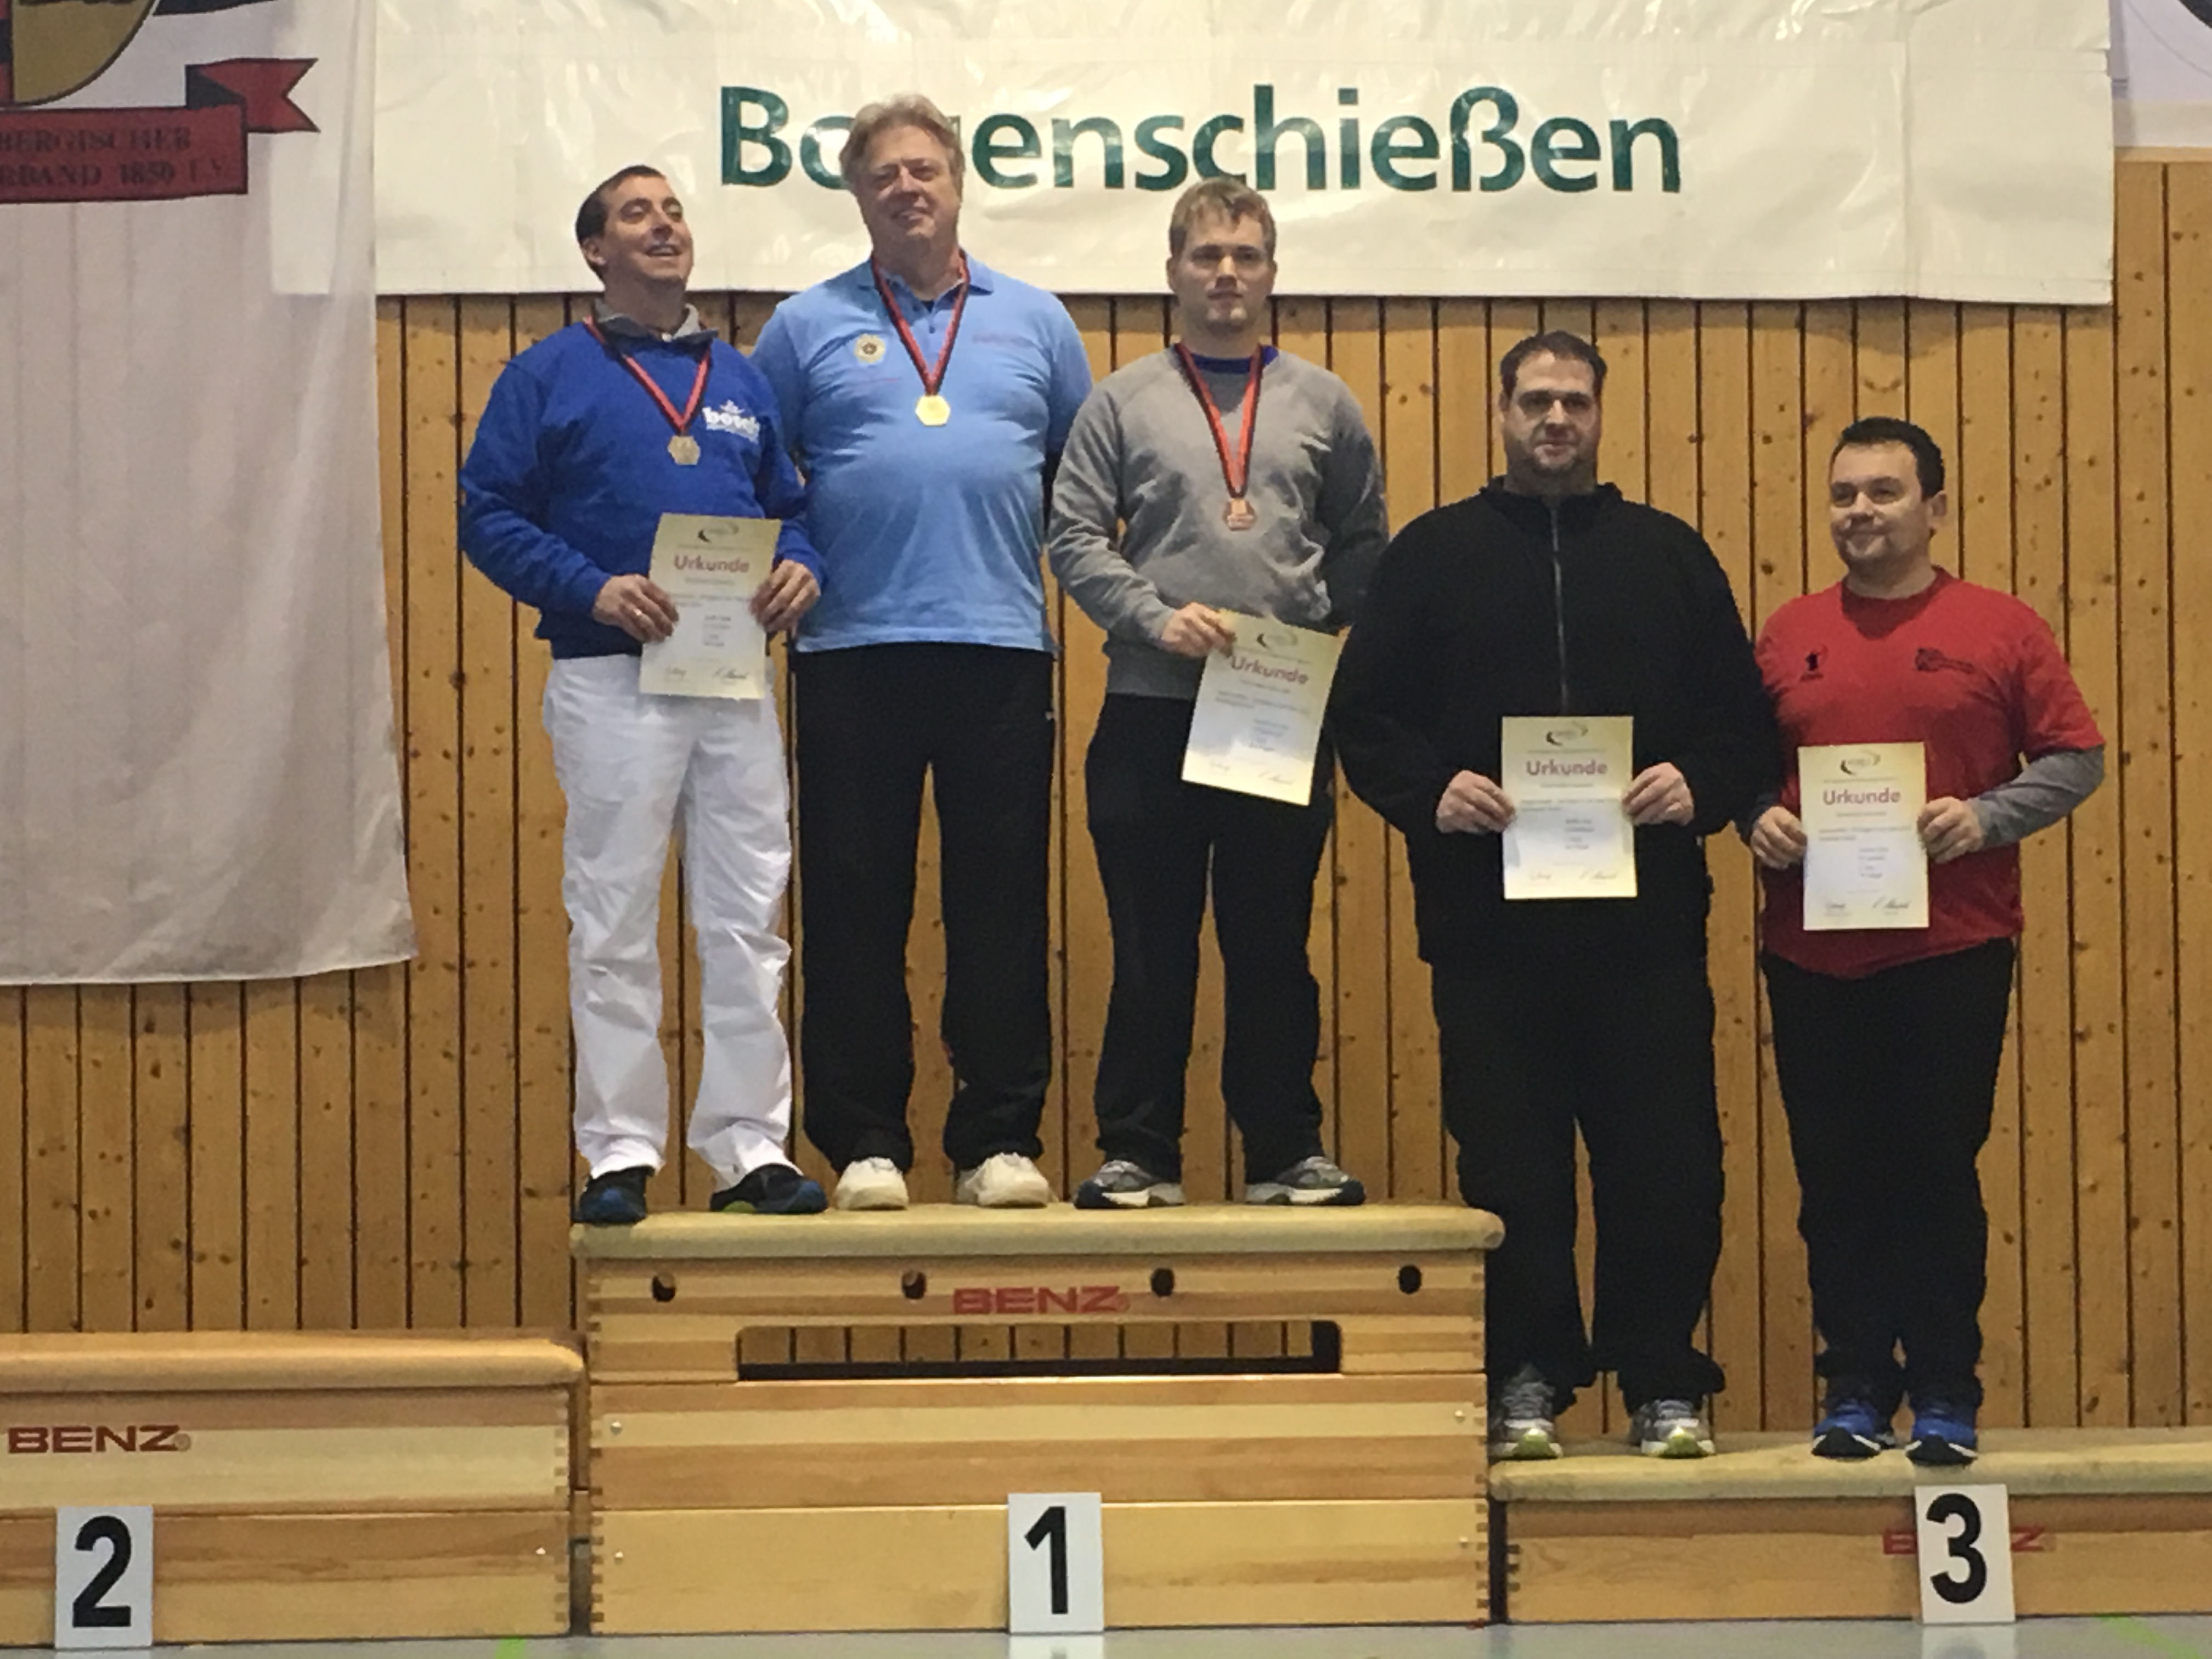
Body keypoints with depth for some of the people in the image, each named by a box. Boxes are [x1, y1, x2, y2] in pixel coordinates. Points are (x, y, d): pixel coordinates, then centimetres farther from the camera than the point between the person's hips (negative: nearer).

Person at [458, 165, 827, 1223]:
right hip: (611, 678, -3)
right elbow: (489, 513, -2)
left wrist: (801, 568, -4)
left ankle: (750, 1144, 10)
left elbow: (792, 506, 19)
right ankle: (619, 1152, 7)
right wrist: (591, 588, -16)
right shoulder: (549, 374, 4)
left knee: (749, 921, 3)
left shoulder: (740, 380, 17)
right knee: (614, 927, 0)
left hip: (737, 683, 4)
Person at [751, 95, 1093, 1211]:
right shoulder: (807, 326, 9)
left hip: (1002, 648, 1)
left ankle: (1001, 1138, 8)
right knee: (854, 906, 1)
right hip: (853, 654, -1)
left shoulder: (1033, 322, 14)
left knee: (1001, 902, 2)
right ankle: (864, 1141, 8)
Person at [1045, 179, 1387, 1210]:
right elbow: (1075, 537, -1)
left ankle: (1286, 1149, 15)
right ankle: (1139, 1151, 10)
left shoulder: (1323, 405, 10)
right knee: (1151, 948, 3)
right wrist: (1159, 619, -13)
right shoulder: (1123, 401, 5)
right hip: (1151, 710, -1)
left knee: (1274, 947, 7)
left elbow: (1363, 549, 13)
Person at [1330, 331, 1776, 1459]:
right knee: (1508, 1159, 2)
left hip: (1646, 919, 1)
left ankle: (1663, 1380, 12)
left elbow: (1745, 720, 10)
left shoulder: (1667, 554, 12)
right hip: (1486, 915, 0)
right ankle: (1525, 1377, 13)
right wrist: (1429, 792, -12)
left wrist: (1696, 786, -9)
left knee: (1666, 1157, 1)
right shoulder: (1433, 553, 10)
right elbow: (1364, 718, 6)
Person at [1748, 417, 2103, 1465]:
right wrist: (1756, 819, -5)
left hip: (1953, 950, -2)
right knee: (1836, 1177, 5)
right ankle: (1855, 1391, 14)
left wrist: (1985, 816, -13)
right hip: (1812, 955, 2)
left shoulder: (2000, 629, 3)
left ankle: (1946, 1397, 10)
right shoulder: (1787, 637, 10)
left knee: (1940, 1171, 0)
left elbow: (2075, 759, 2)